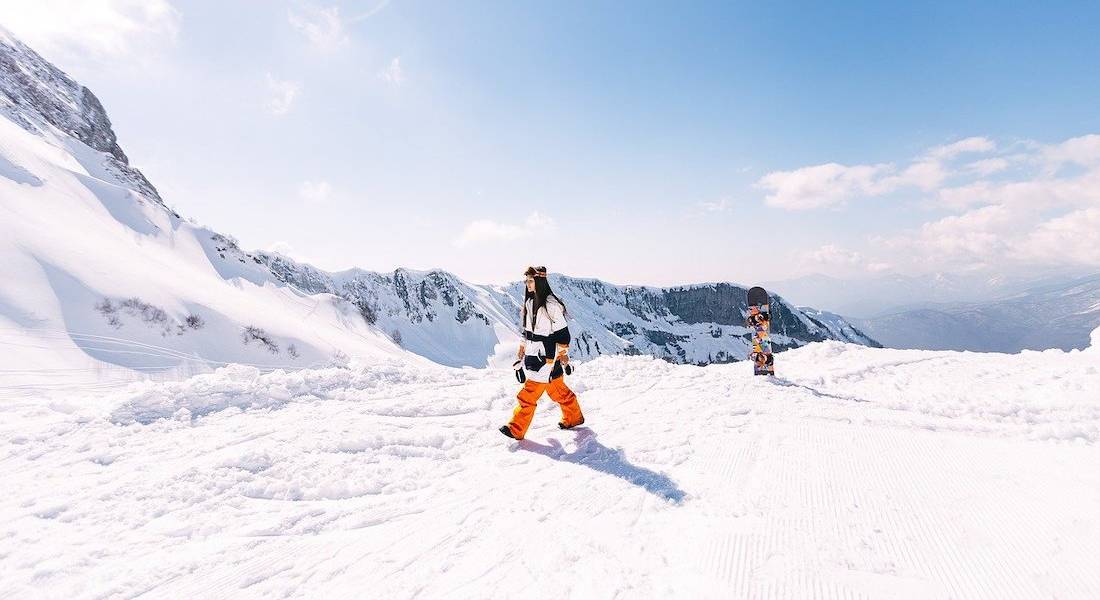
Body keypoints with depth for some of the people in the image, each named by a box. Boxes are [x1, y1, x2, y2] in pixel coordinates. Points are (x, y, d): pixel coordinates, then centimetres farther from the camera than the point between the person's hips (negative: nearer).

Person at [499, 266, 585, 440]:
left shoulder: (550, 304, -16)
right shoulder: (529, 303, 11)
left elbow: (562, 334, -13)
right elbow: (527, 332, 18)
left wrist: (563, 359, -12)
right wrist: (521, 355, 18)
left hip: (547, 357, -8)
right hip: (533, 355, 8)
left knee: (528, 394, -6)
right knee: (558, 390, 19)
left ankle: (516, 430, 3)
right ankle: (574, 417, 35)